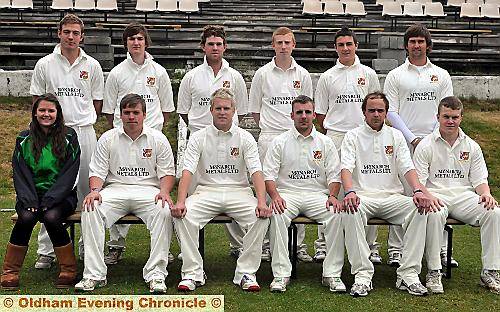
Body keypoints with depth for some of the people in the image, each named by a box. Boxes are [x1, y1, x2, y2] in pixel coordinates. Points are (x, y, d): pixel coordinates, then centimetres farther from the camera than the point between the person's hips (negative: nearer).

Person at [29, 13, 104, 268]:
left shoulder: (92, 66, 7)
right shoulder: (45, 65, 5)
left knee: (88, 189, 4)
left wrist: (83, 121, 8)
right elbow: (37, 101, 10)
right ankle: (46, 251, 4)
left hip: (85, 132, 1)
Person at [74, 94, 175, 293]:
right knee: (90, 209, -28)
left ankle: (156, 273, -29)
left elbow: (167, 172, 7)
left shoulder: (158, 139, 9)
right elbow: (97, 171, 8)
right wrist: (94, 190, -13)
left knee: (164, 211, -34)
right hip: (115, 189, 1)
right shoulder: (107, 139, 11)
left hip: (148, 190, -1)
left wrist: (164, 191, -13)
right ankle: (94, 274, -26)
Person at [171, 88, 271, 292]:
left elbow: (256, 172, -5)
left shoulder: (245, 138, 6)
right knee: (182, 216, -28)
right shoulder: (198, 138, 6)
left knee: (261, 218, -29)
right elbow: (187, 172, -4)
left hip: (238, 191, 0)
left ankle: (246, 273, -18)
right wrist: (180, 201, -22)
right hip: (207, 191, 0)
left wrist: (261, 202, -22)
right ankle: (193, 273, -18)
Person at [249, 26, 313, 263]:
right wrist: (269, 127, 6)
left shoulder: (302, 75, 10)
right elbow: (255, 110, 10)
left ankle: (299, 243, 9)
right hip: (269, 137, -1)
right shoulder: (262, 74, 5)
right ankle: (266, 242, 7)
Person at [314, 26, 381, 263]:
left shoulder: (368, 74, 10)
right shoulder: (327, 77, 9)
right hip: (335, 137, 0)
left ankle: (371, 244, 8)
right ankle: (322, 243, 5)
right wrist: (328, 134, 7)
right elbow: (320, 113, 12)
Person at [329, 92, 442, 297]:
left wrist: (418, 191, -17)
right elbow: (346, 168, -7)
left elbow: (407, 168, 4)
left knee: (422, 208, -26)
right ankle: (363, 273, -31)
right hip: (363, 196, -2)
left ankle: (408, 273, -24)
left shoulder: (395, 136, 16)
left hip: (392, 196, 2)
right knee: (349, 212, -37)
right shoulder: (353, 136, 8)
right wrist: (350, 192, -29)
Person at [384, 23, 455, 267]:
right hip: (404, 142, -2)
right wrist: (412, 139, -8)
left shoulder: (441, 75, 14)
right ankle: (396, 249, 4)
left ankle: (442, 249, 8)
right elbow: (391, 112, 2)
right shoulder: (395, 76, 8)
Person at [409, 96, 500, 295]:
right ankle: (433, 272, -29)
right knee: (436, 214, -39)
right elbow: (418, 181, -2)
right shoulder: (426, 146, 4)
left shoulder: (471, 146, 15)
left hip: (464, 196, 4)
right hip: (435, 195, -3)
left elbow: (479, 180, 13)